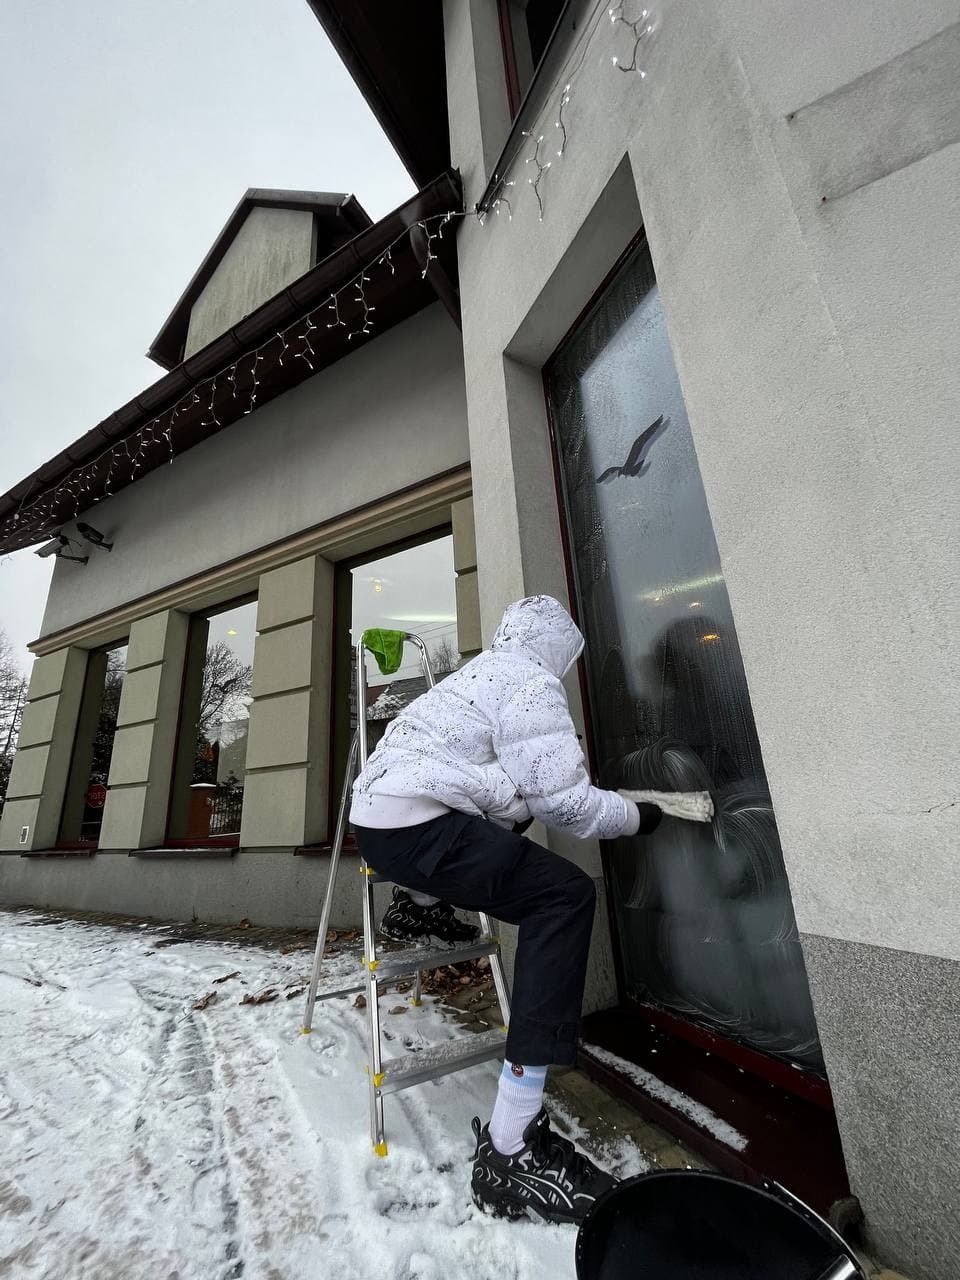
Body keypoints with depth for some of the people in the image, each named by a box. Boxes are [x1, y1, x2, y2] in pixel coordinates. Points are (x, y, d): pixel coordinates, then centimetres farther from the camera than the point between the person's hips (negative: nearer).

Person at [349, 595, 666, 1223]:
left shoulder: (480, 673, 22)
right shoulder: (532, 682, -6)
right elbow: (562, 801, -12)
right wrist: (635, 816, 4)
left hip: (376, 816, 10)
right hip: (415, 827, -10)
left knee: (504, 805, 28)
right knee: (565, 895, -12)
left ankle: (421, 905, 23)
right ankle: (510, 1149, -12)